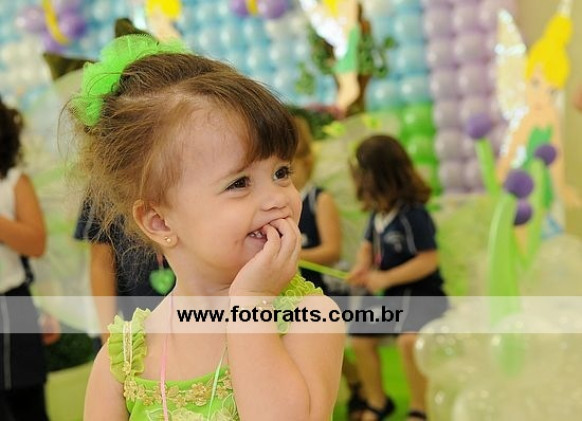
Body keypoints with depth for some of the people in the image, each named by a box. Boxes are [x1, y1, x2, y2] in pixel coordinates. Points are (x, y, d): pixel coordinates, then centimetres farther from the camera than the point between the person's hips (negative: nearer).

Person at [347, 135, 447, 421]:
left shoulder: (413, 215, -22)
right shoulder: (377, 214, 1)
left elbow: (429, 260, -24)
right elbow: (368, 246, 15)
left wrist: (386, 278, -25)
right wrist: (361, 267, -8)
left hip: (422, 294, -9)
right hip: (390, 295, 9)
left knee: (408, 340, -30)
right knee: (360, 339, 7)